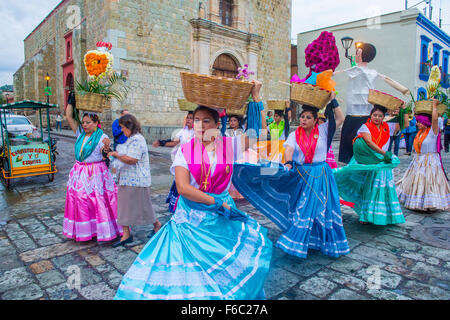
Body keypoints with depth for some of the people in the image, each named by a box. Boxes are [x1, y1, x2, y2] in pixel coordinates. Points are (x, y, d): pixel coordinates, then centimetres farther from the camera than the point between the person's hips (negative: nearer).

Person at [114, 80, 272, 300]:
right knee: (187, 274, 2)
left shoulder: (229, 145, -1)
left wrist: (256, 97, -6)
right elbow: (183, 187, -15)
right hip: (191, 217, -1)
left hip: (223, 218, 2)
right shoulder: (185, 151, -4)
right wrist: (217, 202, -17)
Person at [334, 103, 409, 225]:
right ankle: (366, 215, 7)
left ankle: (382, 215, 17)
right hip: (368, 163, -5)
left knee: (383, 188, 6)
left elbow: (405, 124, 13)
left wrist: (403, 109, 6)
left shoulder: (387, 127, 10)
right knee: (369, 189, -1)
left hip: (383, 163, 5)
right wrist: (384, 153, -25)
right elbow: (369, 142, -21)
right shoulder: (365, 127, -6)